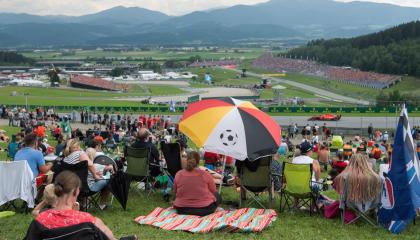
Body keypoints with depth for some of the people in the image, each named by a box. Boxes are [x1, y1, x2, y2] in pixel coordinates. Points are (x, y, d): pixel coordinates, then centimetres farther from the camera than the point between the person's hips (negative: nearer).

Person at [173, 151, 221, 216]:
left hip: (182, 210, 2)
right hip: (205, 209, -2)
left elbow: (175, 191, 5)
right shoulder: (205, 175, -16)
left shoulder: (178, 174, -10)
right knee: (217, 196, 28)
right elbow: (213, 190, -1)